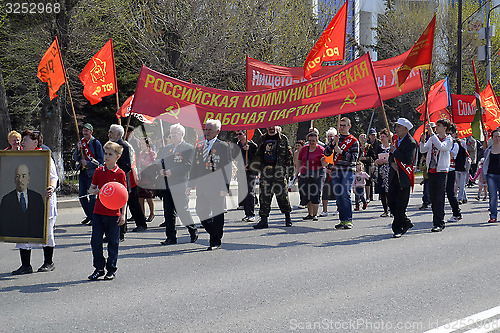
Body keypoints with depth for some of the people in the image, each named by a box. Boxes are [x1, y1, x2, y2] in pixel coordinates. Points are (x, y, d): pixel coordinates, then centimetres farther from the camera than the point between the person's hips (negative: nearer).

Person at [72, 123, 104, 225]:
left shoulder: (96, 143, -5)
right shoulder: (81, 142, 12)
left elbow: (101, 160, -6)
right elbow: (75, 158, 11)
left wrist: (87, 163, -14)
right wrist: (78, 150, -7)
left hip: (93, 172, -6)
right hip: (83, 172, 6)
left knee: (92, 195, -6)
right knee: (81, 195, 7)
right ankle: (89, 215, 22)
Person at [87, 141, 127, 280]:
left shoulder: (120, 173, -3)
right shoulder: (99, 171, 5)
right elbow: (91, 188, 14)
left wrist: (123, 213, -4)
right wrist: (95, 191, -11)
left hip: (114, 213, -3)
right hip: (99, 211, 3)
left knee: (113, 242, 5)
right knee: (95, 241, 2)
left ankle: (111, 270, 16)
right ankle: (99, 268, 15)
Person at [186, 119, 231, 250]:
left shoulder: (223, 146, -2)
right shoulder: (199, 146, 15)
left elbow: (227, 168, -5)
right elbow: (195, 167, 18)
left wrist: (225, 187, -13)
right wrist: (190, 185, 12)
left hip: (217, 186, -5)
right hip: (202, 186, 5)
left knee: (217, 214, -1)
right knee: (201, 212, 5)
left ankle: (215, 242, 7)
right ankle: (215, 233, 25)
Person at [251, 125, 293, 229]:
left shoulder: (283, 138, 5)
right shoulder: (263, 139, 16)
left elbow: (289, 155, 4)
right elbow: (259, 154, 24)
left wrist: (290, 171, -2)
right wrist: (255, 165, 9)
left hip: (279, 170, -3)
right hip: (266, 170, 3)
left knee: (282, 194, -1)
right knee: (264, 194, -2)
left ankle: (288, 217, 16)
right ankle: (263, 220, 0)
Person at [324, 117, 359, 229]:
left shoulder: (354, 141, 2)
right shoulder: (336, 139, 15)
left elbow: (354, 158, -6)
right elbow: (326, 153, 6)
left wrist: (341, 152, -16)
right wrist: (333, 143, -9)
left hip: (348, 171, -4)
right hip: (336, 171, 4)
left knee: (345, 195, -12)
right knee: (338, 196, 3)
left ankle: (348, 220, -7)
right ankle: (342, 220, 8)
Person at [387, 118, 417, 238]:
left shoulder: (411, 143, -12)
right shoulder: (395, 139, 12)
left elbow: (408, 160, -22)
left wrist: (395, 151, -18)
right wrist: (392, 163, -3)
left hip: (404, 177, -8)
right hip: (394, 176, 8)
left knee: (400, 204, -4)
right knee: (391, 201, 6)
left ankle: (398, 229, 4)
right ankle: (406, 222, 23)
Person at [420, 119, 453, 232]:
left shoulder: (448, 140, -3)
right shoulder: (433, 138, 13)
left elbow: (441, 146, -23)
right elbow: (423, 150, 10)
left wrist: (432, 134, -23)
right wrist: (422, 141, -8)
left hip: (441, 171, -6)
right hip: (431, 170, 6)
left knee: (439, 198, -9)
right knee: (433, 197, 8)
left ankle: (439, 223, -9)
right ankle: (437, 221, 16)